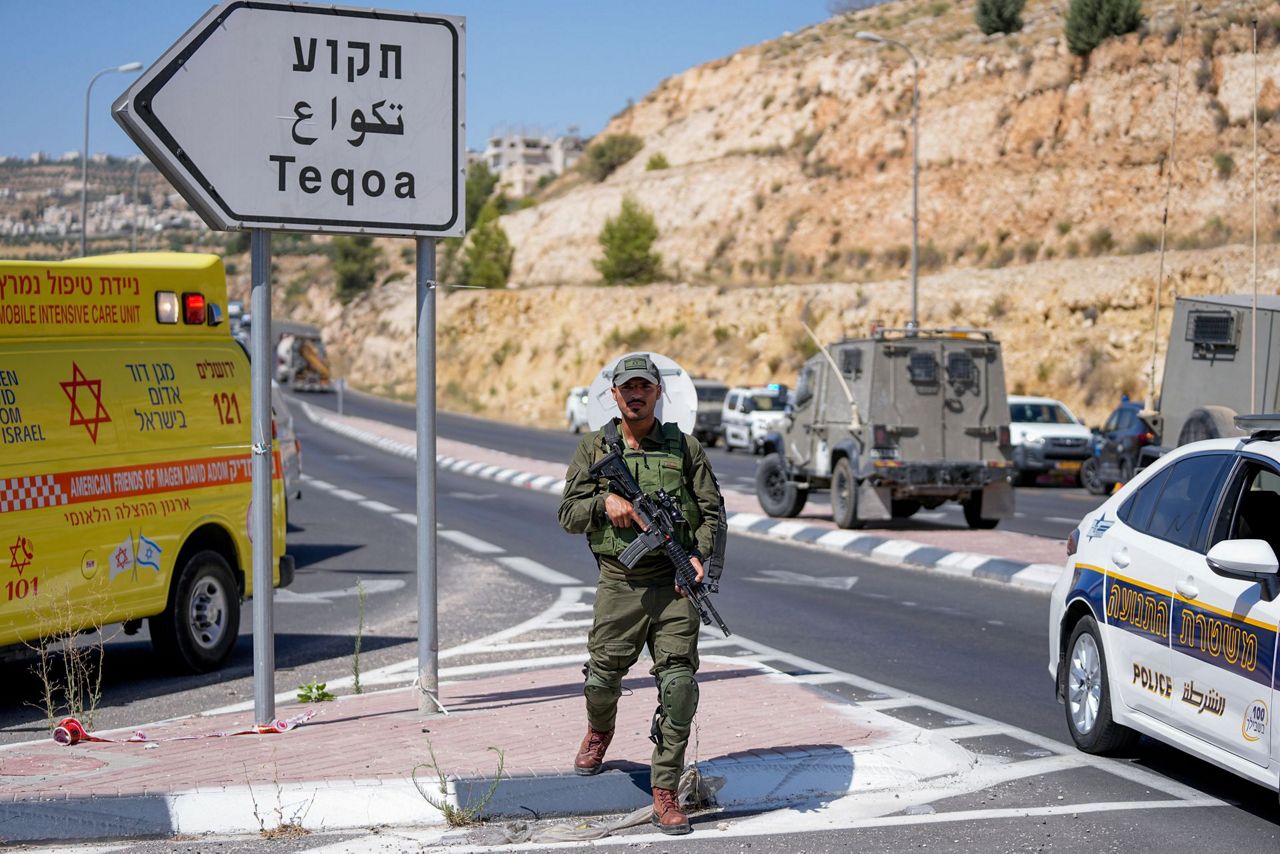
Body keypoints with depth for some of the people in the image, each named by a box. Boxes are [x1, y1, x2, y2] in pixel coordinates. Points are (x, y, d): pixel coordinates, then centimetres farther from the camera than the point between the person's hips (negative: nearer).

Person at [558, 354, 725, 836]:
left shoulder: (684, 448, 7)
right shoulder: (594, 448, 9)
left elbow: (713, 512, 7)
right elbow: (568, 515, 6)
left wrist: (699, 555, -10)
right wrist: (605, 501, -14)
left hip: (674, 584, -1)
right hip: (619, 584, 1)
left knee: (678, 685, -9)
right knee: (602, 678, 5)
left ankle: (665, 792, 0)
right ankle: (599, 730, 43)